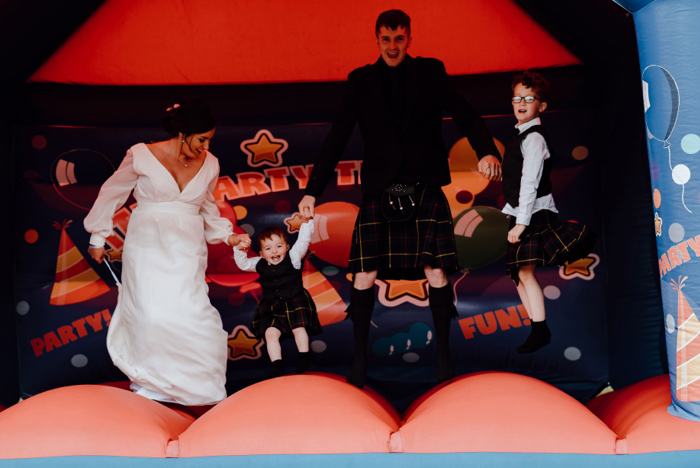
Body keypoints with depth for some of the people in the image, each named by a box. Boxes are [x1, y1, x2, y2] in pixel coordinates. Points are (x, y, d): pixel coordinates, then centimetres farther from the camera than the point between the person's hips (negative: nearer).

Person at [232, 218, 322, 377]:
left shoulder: (293, 258, -4)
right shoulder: (260, 265, 4)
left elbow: (303, 241, -13)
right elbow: (243, 264, 5)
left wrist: (306, 222, -26)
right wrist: (240, 250, -15)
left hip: (295, 303, -2)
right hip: (272, 309, 2)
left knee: (299, 329, -10)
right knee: (270, 334, -10)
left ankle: (304, 356, 8)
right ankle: (277, 364, -9)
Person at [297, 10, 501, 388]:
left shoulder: (430, 72, 6)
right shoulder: (360, 81, 7)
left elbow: (464, 114, -4)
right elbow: (336, 138, 6)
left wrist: (486, 150, -24)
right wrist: (313, 190, 0)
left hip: (426, 188, 0)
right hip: (379, 190, 0)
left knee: (437, 272, -4)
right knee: (364, 273, -4)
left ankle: (443, 356, 12)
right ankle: (360, 358, 11)